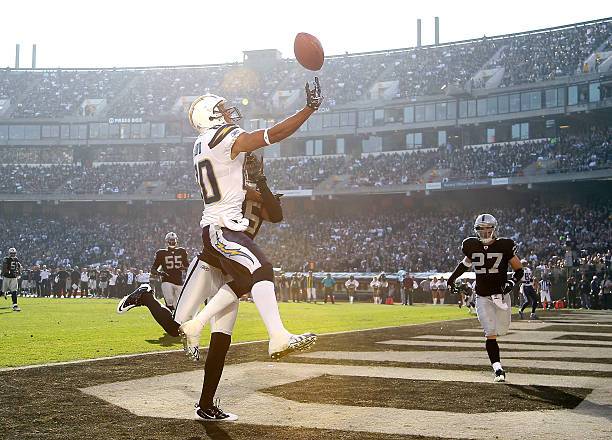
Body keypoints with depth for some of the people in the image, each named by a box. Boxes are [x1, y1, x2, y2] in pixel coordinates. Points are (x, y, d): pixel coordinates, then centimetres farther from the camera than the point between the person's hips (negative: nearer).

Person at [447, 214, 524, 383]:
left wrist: (512, 283, -18)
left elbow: (519, 270, -1)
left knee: (501, 331, 8)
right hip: (482, 297, 1)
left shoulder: (504, 246, -8)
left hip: (501, 295, 0)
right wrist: (453, 277, 15)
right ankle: (498, 368, -6)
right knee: (491, 334, -10)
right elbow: (465, 263, 22)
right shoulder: (472, 246, -1)